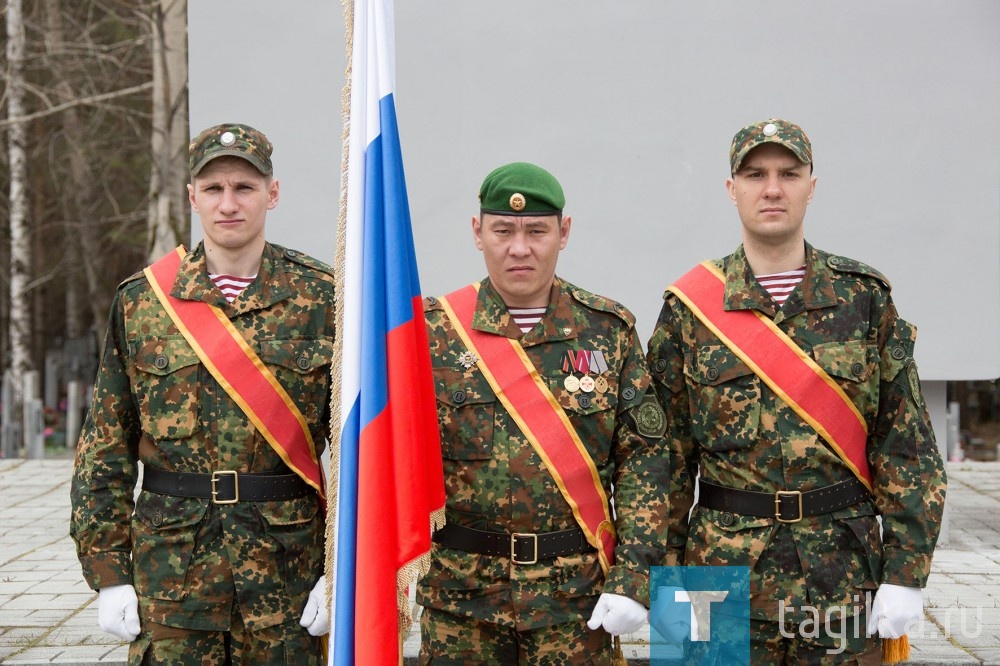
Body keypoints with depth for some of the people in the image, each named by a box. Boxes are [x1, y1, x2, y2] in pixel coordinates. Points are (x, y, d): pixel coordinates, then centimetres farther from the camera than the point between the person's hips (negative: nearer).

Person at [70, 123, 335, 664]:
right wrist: (108, 571, 0)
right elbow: (104, 447, 6)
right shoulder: (141, 301, 4)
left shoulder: (322, 300, 0)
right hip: (170, 571, 1)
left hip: (290, 567, 0)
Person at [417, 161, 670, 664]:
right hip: (460, 590, 0)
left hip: (577, 593, 0)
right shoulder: (435, 330, -1)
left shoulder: (609, 329, 1)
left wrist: (634, 578, -8)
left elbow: (642, 458, 0)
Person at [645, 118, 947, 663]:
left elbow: (907, 444, 1)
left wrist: (905, 572, -5)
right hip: (724, 569, 0)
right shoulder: (689, 307, 1)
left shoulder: (865, 298, 2)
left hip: (845, 568, 1)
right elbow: (666, 449, 3)